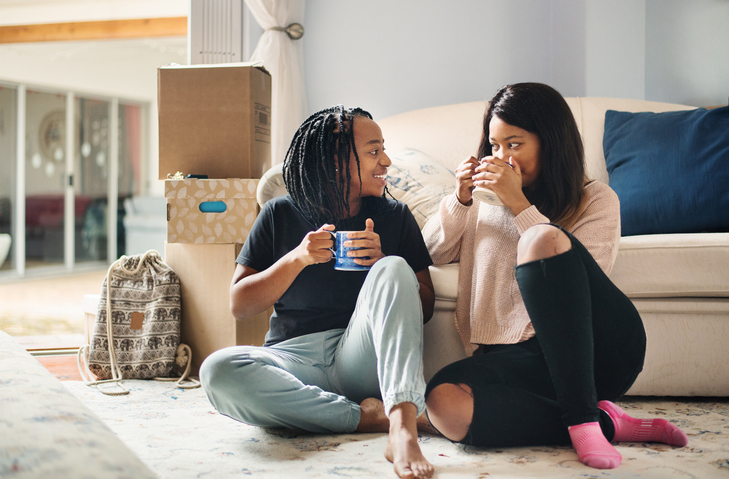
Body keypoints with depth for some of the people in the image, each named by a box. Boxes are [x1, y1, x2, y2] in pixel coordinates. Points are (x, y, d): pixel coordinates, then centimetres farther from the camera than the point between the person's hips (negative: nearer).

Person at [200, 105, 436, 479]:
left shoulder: (395, 216, 10)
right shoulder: (281, 215, 7)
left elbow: (424, 308, 6)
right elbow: (239, 306, 4)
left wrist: (381, 265, -12)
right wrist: (297, 259, -10)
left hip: (361, 359, 0)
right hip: (295, 359, 0)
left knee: (395, 269, -25)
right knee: (219, 370, -30)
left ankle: (402, 427, -39)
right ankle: (366, 416, -24)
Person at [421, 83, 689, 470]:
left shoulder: (596, 200, 12)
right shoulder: (486, 199, 22)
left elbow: (584, 271, -7)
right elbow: (429, 255, 20)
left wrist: (520, 205, -8)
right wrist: (459, 201, 5)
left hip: (597, 349, -3)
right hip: (515, 358, 3)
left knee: (542, 240, -31)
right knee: (443, 402, -32)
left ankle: (582, 417, -27)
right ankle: (606, 422, -18)